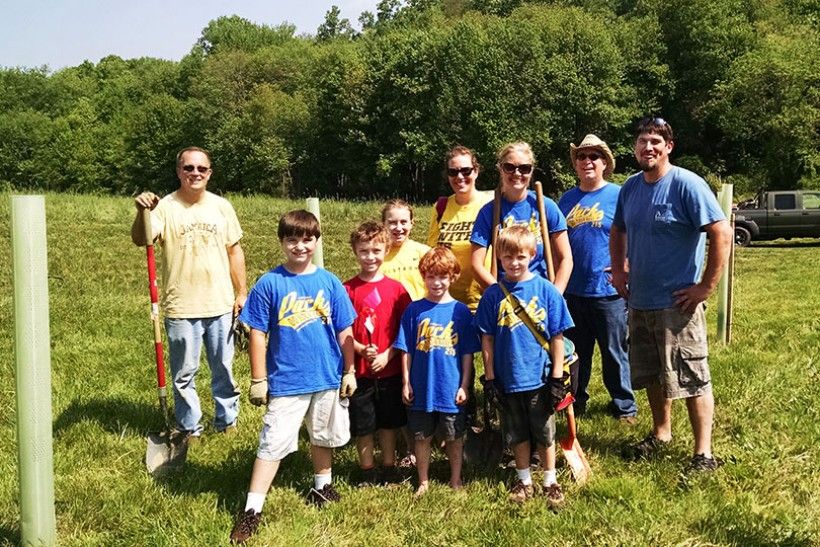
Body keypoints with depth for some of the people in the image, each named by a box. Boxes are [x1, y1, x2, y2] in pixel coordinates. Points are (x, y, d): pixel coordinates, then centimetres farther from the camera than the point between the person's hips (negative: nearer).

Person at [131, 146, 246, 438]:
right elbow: (140, 240, -23)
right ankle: (189, 427, 24)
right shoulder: (166, 207, -8)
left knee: (223, 368, 15)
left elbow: (234, 251, 10)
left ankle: (227, 419, 32)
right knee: (184, 372, 9)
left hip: (221, 305, 3)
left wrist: (242, 293, 7)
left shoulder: (221, 207, 4)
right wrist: (142, 213, -43)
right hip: (181, 308, -3)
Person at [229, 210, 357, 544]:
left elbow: (345, 331, 4)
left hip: (328, 379, 3)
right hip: (286, 382, -3)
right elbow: (258, 335, -6)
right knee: (272, 444, -2)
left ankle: (322, 486, 42)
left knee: (323, 437, 20)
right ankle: (252, 510, 5)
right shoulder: (269, 284, -9)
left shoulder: (329, 282, -3)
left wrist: (349, 371, 5)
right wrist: (258, 380, -6)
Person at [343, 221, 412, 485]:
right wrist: (362, 350, -18)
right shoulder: (348, 290, -5)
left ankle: (389, 468, 30)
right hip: (359, 370, -1)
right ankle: (368, 471, 26)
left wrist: (387, 355, -12)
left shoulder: (396, 288, -2)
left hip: (390, 368, 1)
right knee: (362, 424, 9)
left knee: (388, 421, 14)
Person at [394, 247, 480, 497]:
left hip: (452, 389, 0)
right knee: (422, 437, 12)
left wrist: (464, 385, -2)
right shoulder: (414, 310, -2)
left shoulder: (461, 311, -3)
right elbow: (405, 350, 1)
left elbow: (467, 353, 0)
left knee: (454, 437, 12)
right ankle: (423, 482, 28)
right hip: (421, 389, 1)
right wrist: (406, 382, -2)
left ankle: (456, 481, 30)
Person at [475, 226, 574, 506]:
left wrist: (557, 377, -5)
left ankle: (550, 482, 29)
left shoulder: (546, 290, -8)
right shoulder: (493, 295, -4)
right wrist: (489, 378, -1)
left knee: (545, 434, 13)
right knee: (517, 435, 16)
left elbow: (557, 337, -4)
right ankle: (524, 481, 32)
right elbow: (487, 340, 0)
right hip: (507, 380, 1)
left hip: (540, 379, -1)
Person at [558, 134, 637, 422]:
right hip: (571, 291, 4)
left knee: (615, 352, 5)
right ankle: (575, 401, 30)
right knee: (575, 352, 15)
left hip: (608, 290, -4)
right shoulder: (567, 199, 10)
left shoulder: (618, 195, -3)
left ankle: (624, 406, 19)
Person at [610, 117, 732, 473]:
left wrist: (706, 287, -18)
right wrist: (618, 270, 11)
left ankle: (704, 454, 6)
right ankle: (661, 434, 37)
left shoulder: (686, 184, -14)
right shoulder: (630, 187, 7)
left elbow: (722, 234, -18)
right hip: (640, 300, 7)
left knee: (692, 379, -2)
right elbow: (618, 230, 24)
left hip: (678, 303, -7)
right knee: (652, 375, 19)